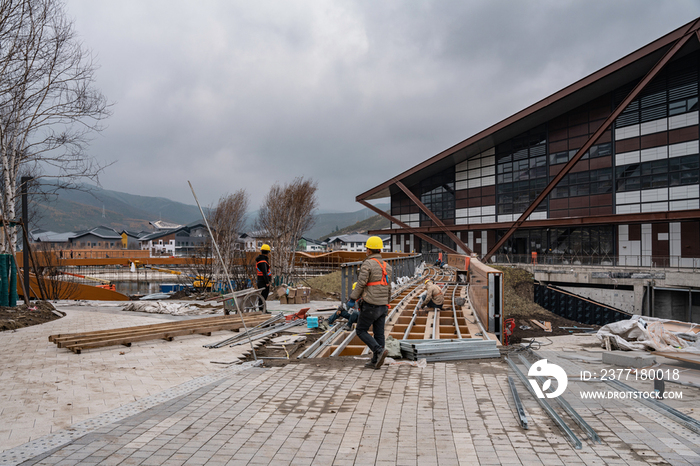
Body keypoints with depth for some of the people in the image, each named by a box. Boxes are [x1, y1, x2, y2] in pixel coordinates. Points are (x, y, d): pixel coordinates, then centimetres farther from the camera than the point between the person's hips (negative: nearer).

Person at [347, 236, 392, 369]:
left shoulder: (367, 264, -13)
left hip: (370, 305, -7)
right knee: (378, 333, 10)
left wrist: (352, 299, -8)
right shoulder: (386, 266, 10)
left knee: (361, 331, 4)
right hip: (383, 306, 7)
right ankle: (376, 361, 13)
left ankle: (379, 350, -12)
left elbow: (361, 284, -18)